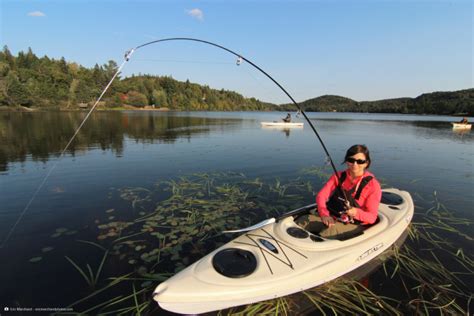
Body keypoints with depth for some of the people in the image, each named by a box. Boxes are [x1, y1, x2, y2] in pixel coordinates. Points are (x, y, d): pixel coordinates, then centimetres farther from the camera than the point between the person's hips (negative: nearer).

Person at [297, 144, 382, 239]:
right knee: (303, 220, -23)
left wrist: (357, 213, -31)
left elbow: (372, 217, -8)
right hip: (332, 219, 4)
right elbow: (321, 195, -9)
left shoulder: (373, 185, -7)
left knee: (328, 231, -35)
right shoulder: (339, 176, 4)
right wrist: (324, 214, -29)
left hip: (355, 226, -3)